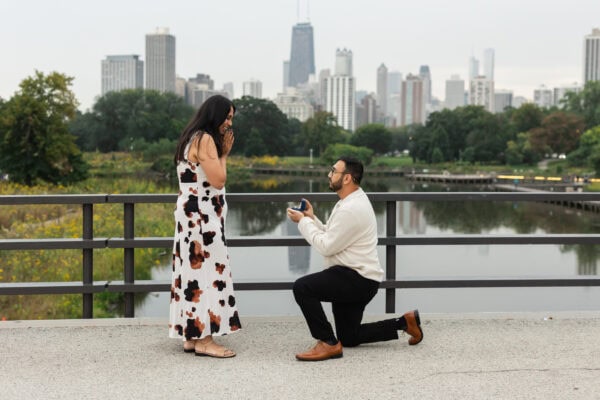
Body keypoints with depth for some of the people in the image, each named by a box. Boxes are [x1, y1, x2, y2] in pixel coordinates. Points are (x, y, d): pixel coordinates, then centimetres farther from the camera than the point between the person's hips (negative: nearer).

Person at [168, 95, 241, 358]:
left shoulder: (193, 138, 16)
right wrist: (224, 154, -4)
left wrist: (221, 152, 10)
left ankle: (192, 335, 15)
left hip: (194, 215, 10)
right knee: (207, 272, -8)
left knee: (195, 272, 11)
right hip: (202, 217, -10)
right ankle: (204, 339, -5)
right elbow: (218, 180, -18)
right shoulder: (205, 139, -15)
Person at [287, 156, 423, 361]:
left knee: (302, 287, -24)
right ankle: (404, 322, 24)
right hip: (355, 278, 11)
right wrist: (312, 218, 4)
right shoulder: (351, 201, 12)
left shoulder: (351, 209, -22)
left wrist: (303, 221, -11)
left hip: (357, 279, -11)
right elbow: (332, 238, 13)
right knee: (349, 337, 19)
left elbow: (326, 246, -20)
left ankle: (329, 344, -15)